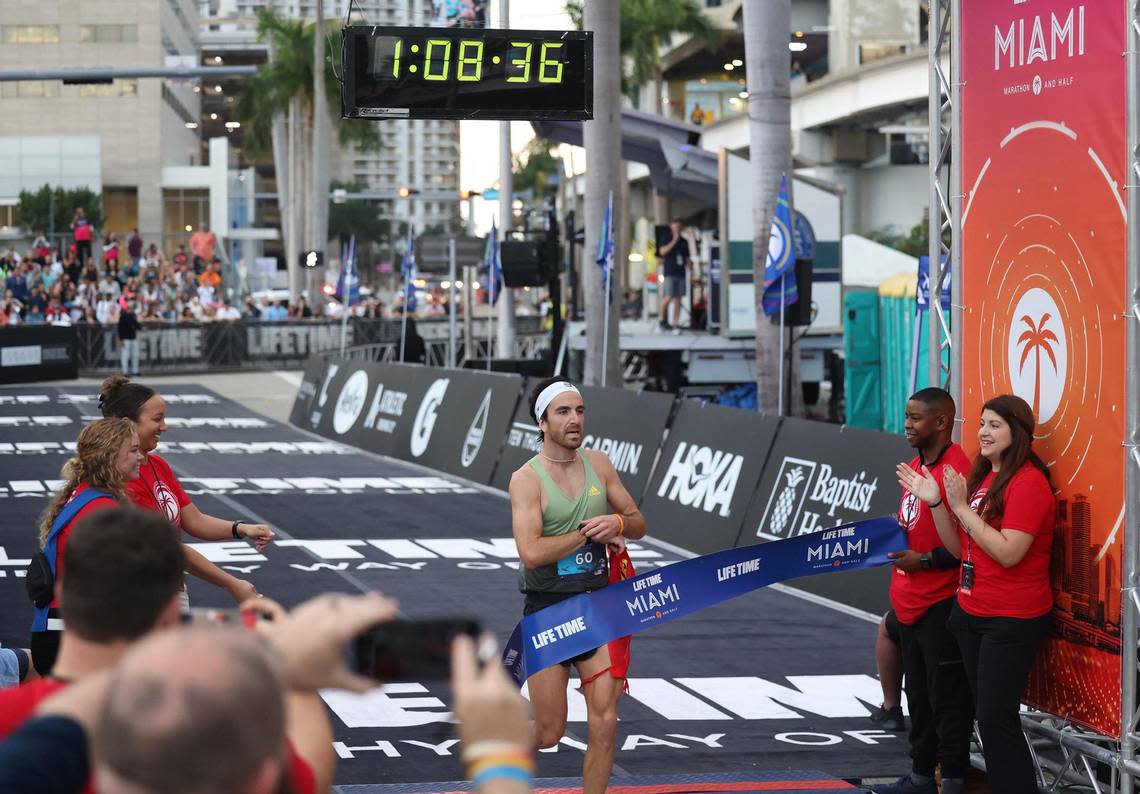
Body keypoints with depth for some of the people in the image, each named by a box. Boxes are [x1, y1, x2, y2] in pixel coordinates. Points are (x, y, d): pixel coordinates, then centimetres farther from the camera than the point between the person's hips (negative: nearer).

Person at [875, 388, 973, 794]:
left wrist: (926, 560, -20)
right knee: (919, 695, 17)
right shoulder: (915, 466, 13)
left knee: (946, 699, -3)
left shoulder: (957, 469, -16)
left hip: (941, 605, -10)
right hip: (910, 603, 10)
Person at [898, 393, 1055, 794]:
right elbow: (961, 549, 14)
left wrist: (961, 507, -19)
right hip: (971, 612, 9)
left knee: (996, 719, -9)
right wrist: (935, 502, 2)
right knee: (986, 716, 11)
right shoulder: (982, 478, 13)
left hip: (1012, 621, -9)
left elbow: (1008, 553, -22)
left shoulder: (1028, 482, -15)